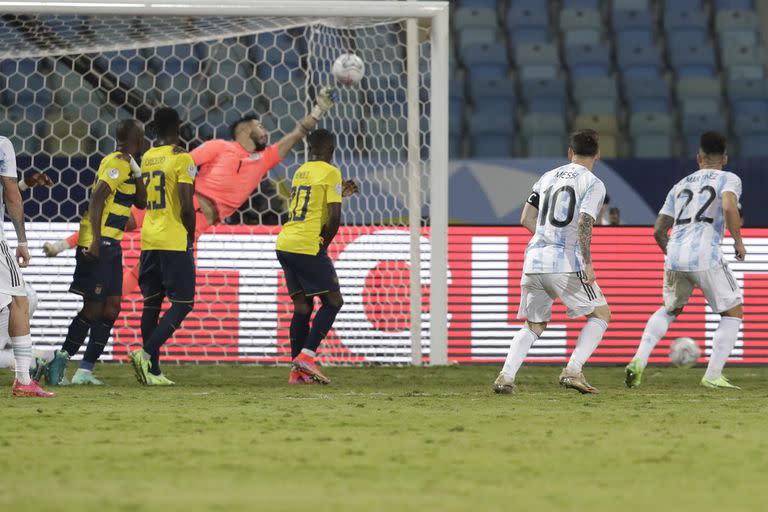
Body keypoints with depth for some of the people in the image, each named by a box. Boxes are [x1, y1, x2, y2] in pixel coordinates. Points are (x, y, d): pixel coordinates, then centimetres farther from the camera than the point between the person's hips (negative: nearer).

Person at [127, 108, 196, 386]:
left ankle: (153, 371, 8)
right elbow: (187, 206, -15)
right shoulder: (181, 159, -10)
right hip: (175, 241, -7)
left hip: (149, 239, 7)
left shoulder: (147, 158, 11)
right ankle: (146, 353, -20)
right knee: (182, 303, -3)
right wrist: (191, 237, -2)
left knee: (151, 304, 10)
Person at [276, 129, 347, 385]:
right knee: (333, 302, 1)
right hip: (308, 246, -7)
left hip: (284, 244, 7)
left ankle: (297, 371, 6)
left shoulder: (300, 171, 17)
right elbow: (334, 217, -12)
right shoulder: (330, 172, -5)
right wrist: (324, 245, 2)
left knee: (302, 306, 10)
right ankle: (307, 356, -12)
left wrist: (340, 191, 35)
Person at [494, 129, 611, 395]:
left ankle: (506, 376, -3)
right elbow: (584, 223, -15)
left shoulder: (548, 178, 17)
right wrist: (587, 262, -18)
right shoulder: (593, 184, -1)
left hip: (534, 262, 6)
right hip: (566, 263, -6)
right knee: (601, 314, 9)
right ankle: (573, 370, -7)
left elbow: (526, 219, 15)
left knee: (533, 325, 17)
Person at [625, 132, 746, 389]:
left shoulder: (680, 186, 24)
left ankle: (639, 361, 10)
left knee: (670, 309, 28)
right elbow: (729, 207, -15)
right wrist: (738, 240, -2)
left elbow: (658, 231, 24)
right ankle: (713, 375, 0)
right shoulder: (728, 179, 9)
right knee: (733, 311, 11)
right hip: (706, 255, -5)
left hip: (675, 255, 5)